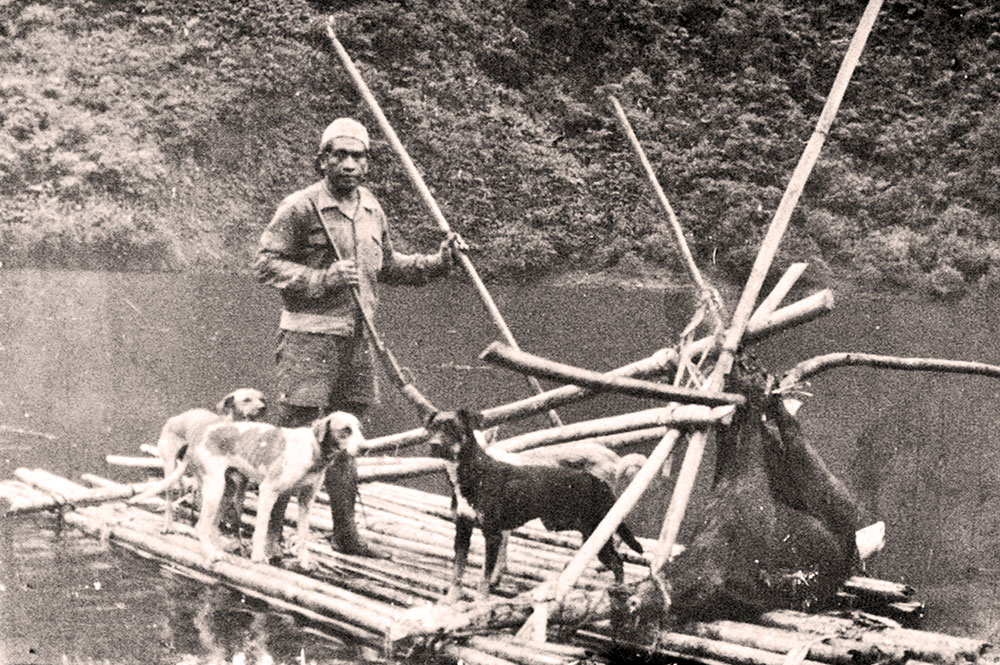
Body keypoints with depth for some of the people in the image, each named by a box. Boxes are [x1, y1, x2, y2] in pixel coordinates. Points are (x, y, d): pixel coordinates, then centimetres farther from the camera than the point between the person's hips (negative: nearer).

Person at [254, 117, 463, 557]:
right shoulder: (300, 208, -9)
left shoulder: (372, 210, 13)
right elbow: (265, 264, -10)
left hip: (357, 339, 7)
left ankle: (345, 532, 24)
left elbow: (387, 266, 25)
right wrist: (322, 280, -20)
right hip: (309, 337, -6)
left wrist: (437, 263, 13)